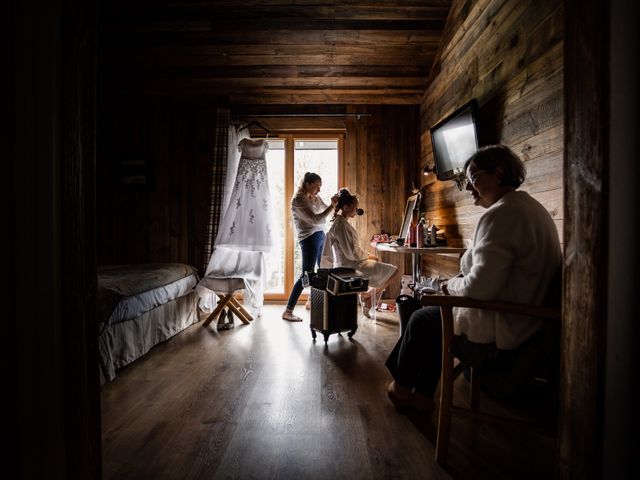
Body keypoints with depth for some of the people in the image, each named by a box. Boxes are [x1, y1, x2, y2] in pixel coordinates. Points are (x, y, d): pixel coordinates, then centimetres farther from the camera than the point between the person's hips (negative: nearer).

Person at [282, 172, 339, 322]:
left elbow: (325, 210, 24)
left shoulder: (315, 197, 12)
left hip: (321, 236, 8)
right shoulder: (297, 200, -12)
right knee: (306, 275, -7)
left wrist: (334, 202, 5)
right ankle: (288, 311, 2)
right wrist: (333, 205, -18)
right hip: (309, 238, -8)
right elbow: (314, 219, -19)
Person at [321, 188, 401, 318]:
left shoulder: (341, 222, 12)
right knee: (394, 272, -9)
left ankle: (367, 307, 28)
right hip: (350, 266, -10)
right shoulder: (341, 225, -19)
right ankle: (366, 294, 3)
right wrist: (368, 256, -7)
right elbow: (352, 253, -22)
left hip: (346, 264, 10)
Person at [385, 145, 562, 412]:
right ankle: (422, 395, 28)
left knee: (421, 319, 9)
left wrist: (452, 285, -8)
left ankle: (402, 387, 34)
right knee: (434, 314, 19)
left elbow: (480, 287, -29)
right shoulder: (532, 207, 10)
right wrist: (459, 281, 8)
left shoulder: (500, 215, -23)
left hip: (504, 329, -10)